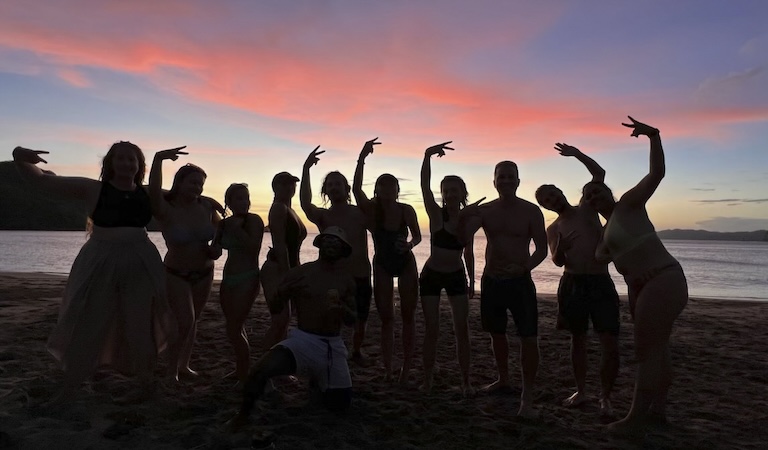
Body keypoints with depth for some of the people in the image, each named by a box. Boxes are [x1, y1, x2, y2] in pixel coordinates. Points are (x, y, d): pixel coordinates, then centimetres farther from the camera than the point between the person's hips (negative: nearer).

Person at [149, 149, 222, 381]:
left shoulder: (206, 206, -8)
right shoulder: (166, 210, -19)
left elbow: (221, 230, 11)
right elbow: (153, 192, -43)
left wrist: (217, 247, -7)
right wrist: (158, 159, -50)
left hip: (204, 273, 4)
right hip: (176, 274, -4)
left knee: (193, 321, 15)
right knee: (184, 322, -12)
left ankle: (184, 365, 33)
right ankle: (172, 370, 9)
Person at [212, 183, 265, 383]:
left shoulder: (254, 220, -9)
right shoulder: (225, 223, 9)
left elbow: (254, 248, -21)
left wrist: (238, 230, -21)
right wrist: (222, 228, -3)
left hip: (247, 279, -7)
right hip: (228, 278, 7)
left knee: (234, 330, -10)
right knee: (236, 327, 14)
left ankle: (245, 376, 1)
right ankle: (240, 370, 26)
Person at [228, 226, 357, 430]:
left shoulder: (346, 279, 6)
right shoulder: (299, 273, -3)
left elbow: (352, 320, 10)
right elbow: (275, 309, 1)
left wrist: (343, 310, -14)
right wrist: (284, 292, -21)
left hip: (333, 345, 3)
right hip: (303, 340, -3)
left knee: (340, 405, 6)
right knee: (261, 369, -31)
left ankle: (317, 379, 39)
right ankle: (243, 414, 0)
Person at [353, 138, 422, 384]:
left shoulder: (407, 210, -15)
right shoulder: (370, 209, -17)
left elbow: (417, 236, 0)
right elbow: (356, 189, -35)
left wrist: (409, 245, -23)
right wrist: (362, 158, -44)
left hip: (406, 264, 0)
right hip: (382, 265, 0)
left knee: (408, 315, 3)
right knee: (386, 318, 5)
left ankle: (406, 368, 14)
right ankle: (387, 370, 13)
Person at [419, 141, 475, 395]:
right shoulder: (436, 214, -10)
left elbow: (469, 253, 10)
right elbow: (424, 187, -26)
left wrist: (472, 282, 13)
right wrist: (428, 155, -37)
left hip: (457, 277, 3)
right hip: (431, 276, -3)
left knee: (462, 330, 2)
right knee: (431, 330, 1)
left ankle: (465, 381, 14)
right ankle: (427, 380, 16)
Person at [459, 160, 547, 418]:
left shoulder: (531, 211, -6)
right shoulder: (485, 210, 2)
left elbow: (542, 249, -5)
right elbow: (464, 235, -12)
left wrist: (525, 267, -21)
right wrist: (462, 218, -33)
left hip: (520, 281, -3)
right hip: (491, 280, 4)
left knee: (528, 338, -9)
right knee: (497, 333, 16)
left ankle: (527, 398, -1)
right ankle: (503, 380, 36)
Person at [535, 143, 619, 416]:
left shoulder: (587, 208, 9)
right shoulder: (553, 230, 7)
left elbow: (599, 174, 2)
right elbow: (558, 261, -5)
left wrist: (577, 154, -5)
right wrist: (561, 247, -26)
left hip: (602, 284, -1)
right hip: (572, 284, 1)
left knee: (610, 344, -7)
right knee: (578, 339, 9)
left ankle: (605, 397, 7)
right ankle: (581, 391, 22)